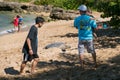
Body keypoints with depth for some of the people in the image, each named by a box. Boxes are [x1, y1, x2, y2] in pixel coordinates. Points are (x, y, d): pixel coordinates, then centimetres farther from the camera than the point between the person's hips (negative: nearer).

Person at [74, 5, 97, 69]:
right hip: (89, 37, 1)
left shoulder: (77, 19, -7)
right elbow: (95, 27, 0)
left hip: (81, 38, -1)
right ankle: (95, 63, 25)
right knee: (92, 51, 17)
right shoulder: (90, 18, -8)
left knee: (81, 52, 10)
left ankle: (82, 65, 7)